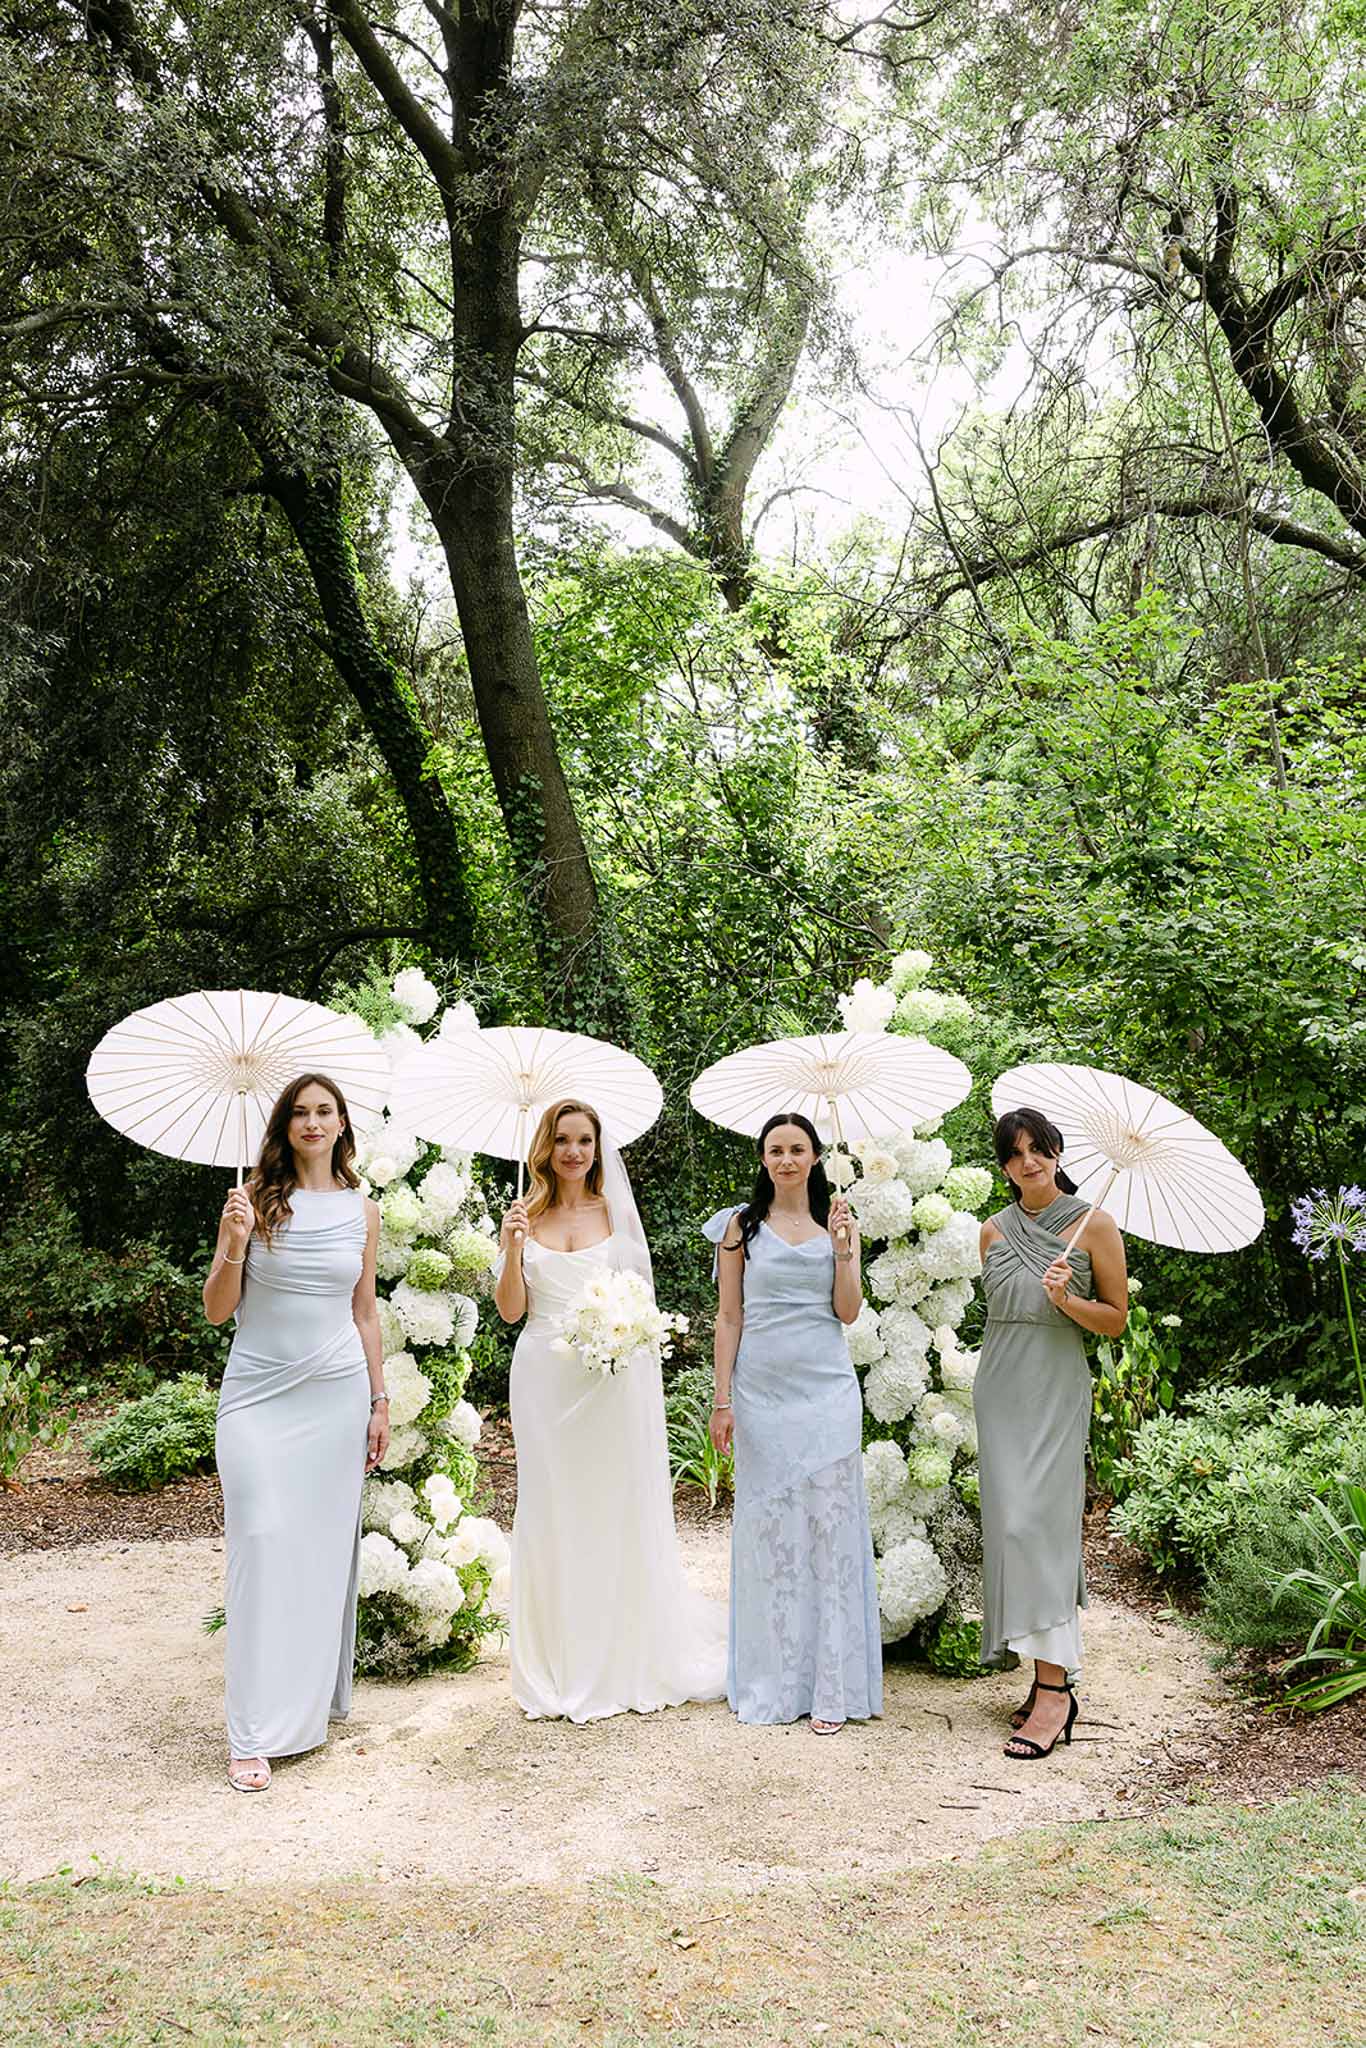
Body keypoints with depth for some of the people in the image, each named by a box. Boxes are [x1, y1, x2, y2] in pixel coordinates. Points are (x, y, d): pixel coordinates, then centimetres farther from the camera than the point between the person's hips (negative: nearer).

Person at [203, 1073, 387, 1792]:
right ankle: (256, 1734, -1)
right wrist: (234, 1243, -17)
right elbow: (216, 1310, 0)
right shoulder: (255, 1200, -1)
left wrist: (379, 1402, 11)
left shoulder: (361, 1209, 7)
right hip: (259, 1394, -2)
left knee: (327, 1547, 6)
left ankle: (318, 1698, 22)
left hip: (337, 1394, 3)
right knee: (262, 1547, -6)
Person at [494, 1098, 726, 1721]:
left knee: (619, 1514, 4)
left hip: (614, 1379, -1)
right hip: (546, 1380, 1)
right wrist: (513, 1246, -11)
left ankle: (629, 1664, 17)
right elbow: (510, 1310, 4)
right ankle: (560, 1670, 16)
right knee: (551, 1517, 5)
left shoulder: (617, 1212, 6)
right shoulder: (526, 1217, 7)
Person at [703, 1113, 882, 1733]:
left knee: (831, 1525, -1)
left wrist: (842, 1247, -11)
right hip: (762, 1390, 0)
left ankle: (831, 1687, 6)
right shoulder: (741, 1226, 5)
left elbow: (848, 1311, 1)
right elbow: (730, 1316, 4)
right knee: (767, 1528, 4)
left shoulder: (838, 1223, 7)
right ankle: (771, 1681, 17)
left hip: (826, 1390, 0)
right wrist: (723, 1398, -1)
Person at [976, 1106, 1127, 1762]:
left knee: (1034, 1521, -15)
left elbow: (1116, 1318, 0)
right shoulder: (994, 1231, 10)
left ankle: (1053, 1688, -12)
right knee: (1010, 1522, 2)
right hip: (999, 1387, 5)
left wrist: (1068, 1300, -15)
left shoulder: (1093, 1225, -2)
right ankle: (1054, 1676, 11)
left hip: (1057, 1388, -5)